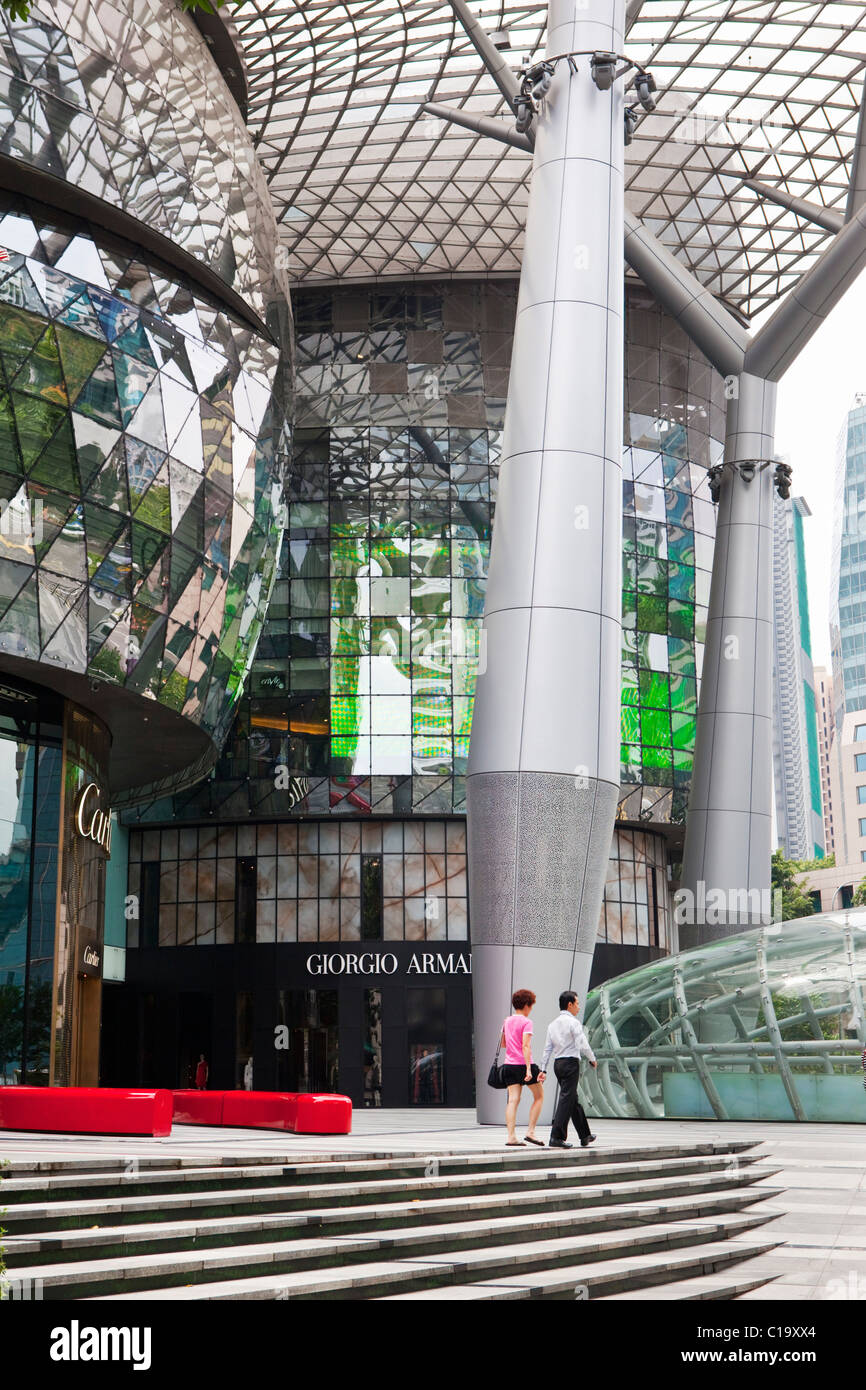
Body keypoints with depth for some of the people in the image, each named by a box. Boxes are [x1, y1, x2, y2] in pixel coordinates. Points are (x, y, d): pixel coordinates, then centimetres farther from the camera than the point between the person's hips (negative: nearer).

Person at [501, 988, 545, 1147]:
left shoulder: (507, 1021, 12)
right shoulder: (526, 1022, -9)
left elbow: (502, 1043, 22)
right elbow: (525, 1046, -18)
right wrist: (529, 1069, -21)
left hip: (509, 1065, 6)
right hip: (523, 1064, -6)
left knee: (513, 1100, 2)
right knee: (539, 1096, 10)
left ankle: (511, 1137, -7)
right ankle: (530, 1131, 3)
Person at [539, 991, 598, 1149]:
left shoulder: (553, 1024, 13)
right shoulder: (573, 1022, -10)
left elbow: (547, 1048, 12)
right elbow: (583, 1045, -15)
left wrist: (543, 1069, 12)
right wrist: (592, 1059, 0)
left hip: (558, 1064, 8)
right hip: (571, 1063, -8)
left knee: (574, 1100, 16)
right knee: (566, 1100, -8)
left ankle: (585, 1136, 24)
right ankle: (556, 1138, -14)